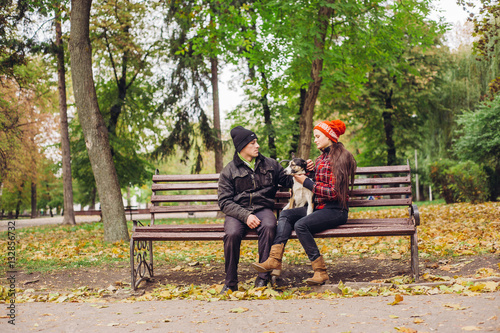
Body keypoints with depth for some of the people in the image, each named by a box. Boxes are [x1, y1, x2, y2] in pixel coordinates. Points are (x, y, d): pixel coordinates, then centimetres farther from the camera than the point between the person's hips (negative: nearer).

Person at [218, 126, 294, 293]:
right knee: (232, 234, -33)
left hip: (263, 209, 1)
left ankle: (263, 278, -28)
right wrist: (245, 215, -17)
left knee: (269, 227, -34)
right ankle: (230, 283, -16)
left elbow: (287, 180, 19)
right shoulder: (229, 171, 5)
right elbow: (224, 201, -2)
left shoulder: (269, 164, 14)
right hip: (237, 212, -1)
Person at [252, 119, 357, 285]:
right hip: (319, 207, 8)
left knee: (301, 224, -29)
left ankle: (320, 271, -22)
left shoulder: (339, 157, -9)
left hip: (336, 210, -8)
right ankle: (275, 259, -26)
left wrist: (306, 182, -11)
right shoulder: (321, 159, 18)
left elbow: (334, 192, -16)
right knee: (286, 214, -11)